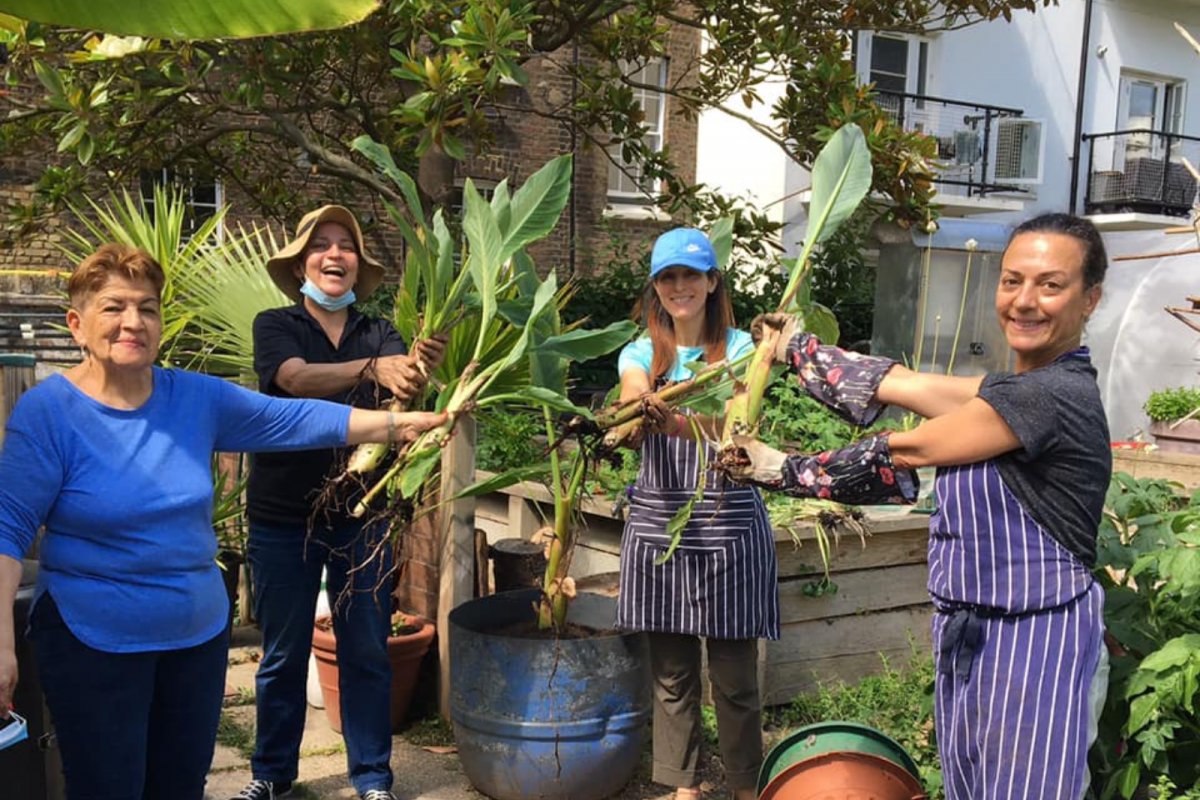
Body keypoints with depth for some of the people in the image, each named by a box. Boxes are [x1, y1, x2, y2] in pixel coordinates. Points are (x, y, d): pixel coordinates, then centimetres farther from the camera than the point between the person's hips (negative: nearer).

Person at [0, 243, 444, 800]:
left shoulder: (197, 398, -1)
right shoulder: (47, 410, -12)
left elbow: (293, 419, 2)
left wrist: (398, 423, -2)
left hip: (200, 632, 4)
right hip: (94, 642, -4)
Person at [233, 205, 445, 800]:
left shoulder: (379, 334, 3)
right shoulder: (275, 326, -4)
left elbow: (403, 379, -19)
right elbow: (297, 378, -25)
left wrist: (420, 366, -43)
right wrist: (372, 369, -42)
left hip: (360, 514, 2)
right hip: (283, 517, -1)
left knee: (367, 652, 7)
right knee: (282, 654, 11)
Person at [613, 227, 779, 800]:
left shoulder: (738, 348, -1)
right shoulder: (640, 354, 6)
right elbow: (634, 400, -17)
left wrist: (671, 420, -39)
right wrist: (641, 412, -42)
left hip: (728, 521, -2)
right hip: (657, 521, 2)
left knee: (734, 675, 5)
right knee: (670, 672, 11)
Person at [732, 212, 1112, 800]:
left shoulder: (1053, 395, -20)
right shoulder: (1018, 391, 9)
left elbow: (904, 452, -13)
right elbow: (900, 385, 10)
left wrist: (784, 471, -2)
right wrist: (797, 350, 17)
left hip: (1034, 643, -9)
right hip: (970, 636, 9)